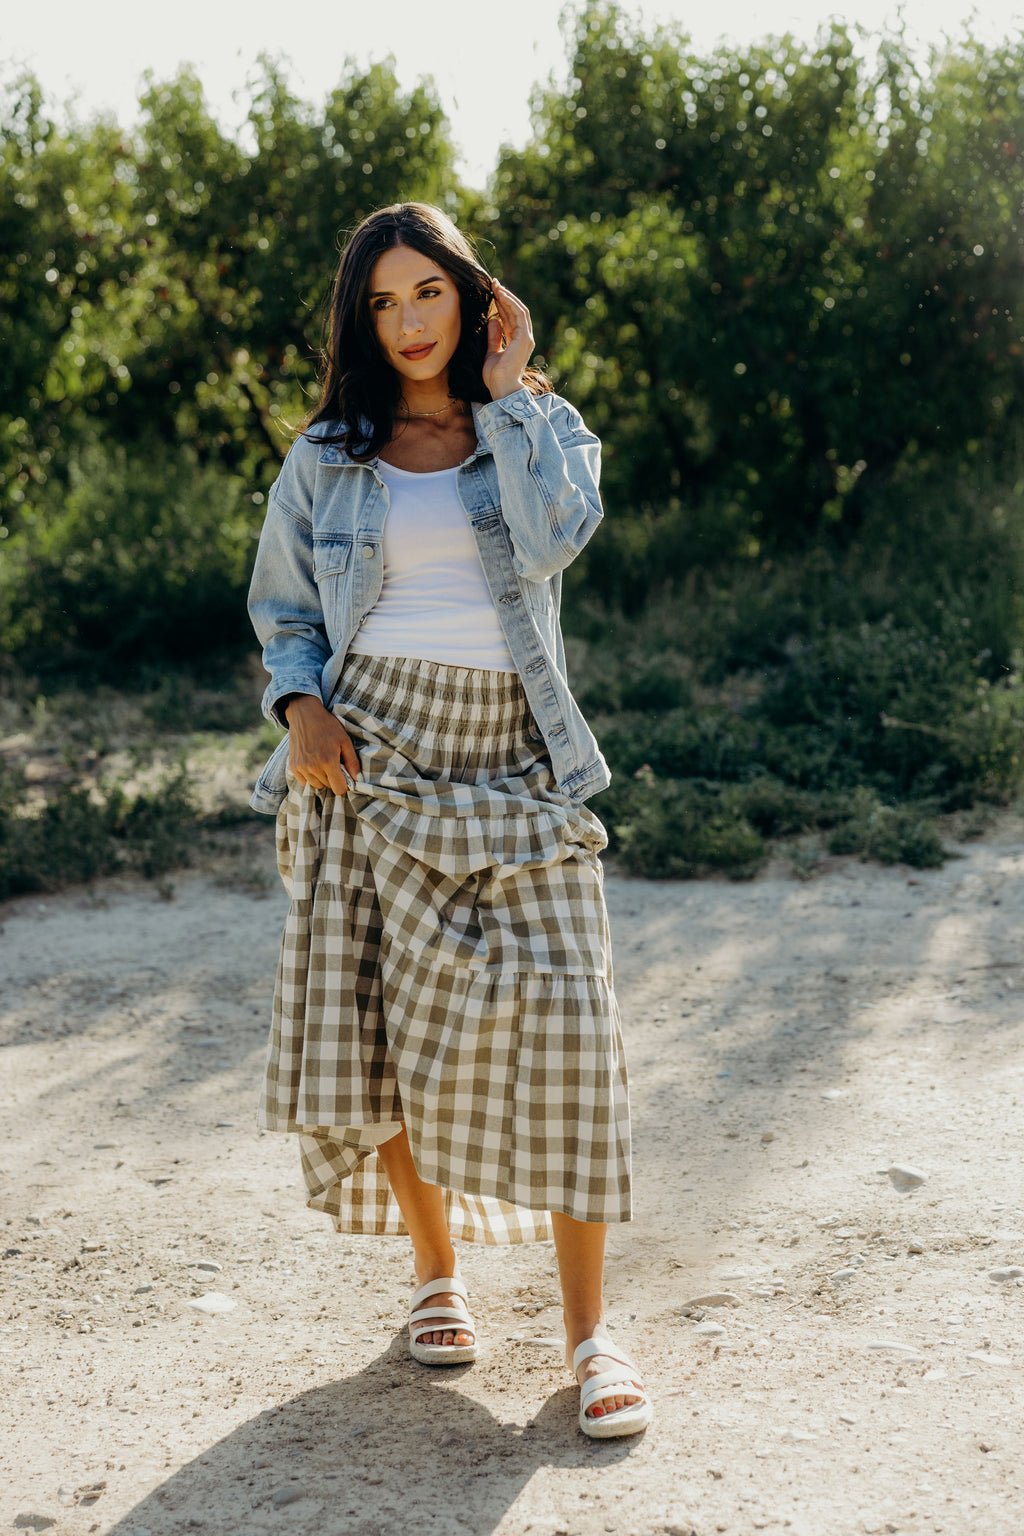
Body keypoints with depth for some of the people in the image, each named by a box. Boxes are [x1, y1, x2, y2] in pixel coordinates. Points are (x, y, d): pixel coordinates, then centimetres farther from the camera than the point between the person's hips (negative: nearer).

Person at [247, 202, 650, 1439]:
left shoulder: (536, 429, 9)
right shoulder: (326, 458, 11)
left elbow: (555, 537, -13)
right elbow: (281, 609, 15)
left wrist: (509, 389, -4)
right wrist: (301, 707, -4)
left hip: (512, 768, -1)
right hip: (370, 757, 1)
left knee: (556, 1017, -11)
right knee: (374, 1019, -1)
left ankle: (587, 1327, -3)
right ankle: (434, 1269, 22)